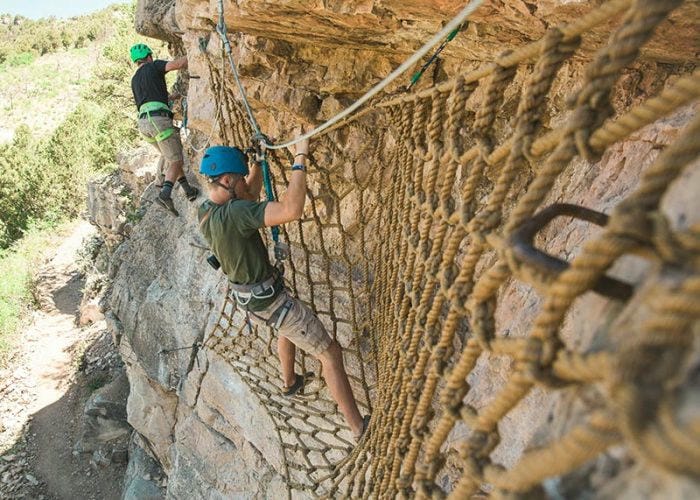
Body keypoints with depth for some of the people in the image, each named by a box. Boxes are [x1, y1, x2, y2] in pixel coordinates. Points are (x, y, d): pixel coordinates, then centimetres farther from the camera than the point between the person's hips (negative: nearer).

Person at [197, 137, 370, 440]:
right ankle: (359, 427, 9)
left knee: (287, 330, 39)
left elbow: (252, 192, 14)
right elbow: (292, 210, -45)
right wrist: (300, 159, -37)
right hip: (270, 299, -9)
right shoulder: (234, 213, -33)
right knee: (330, 352, 1)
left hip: (246, 295, 9)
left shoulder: (205, 210, -4)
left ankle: (290, 383, 60)